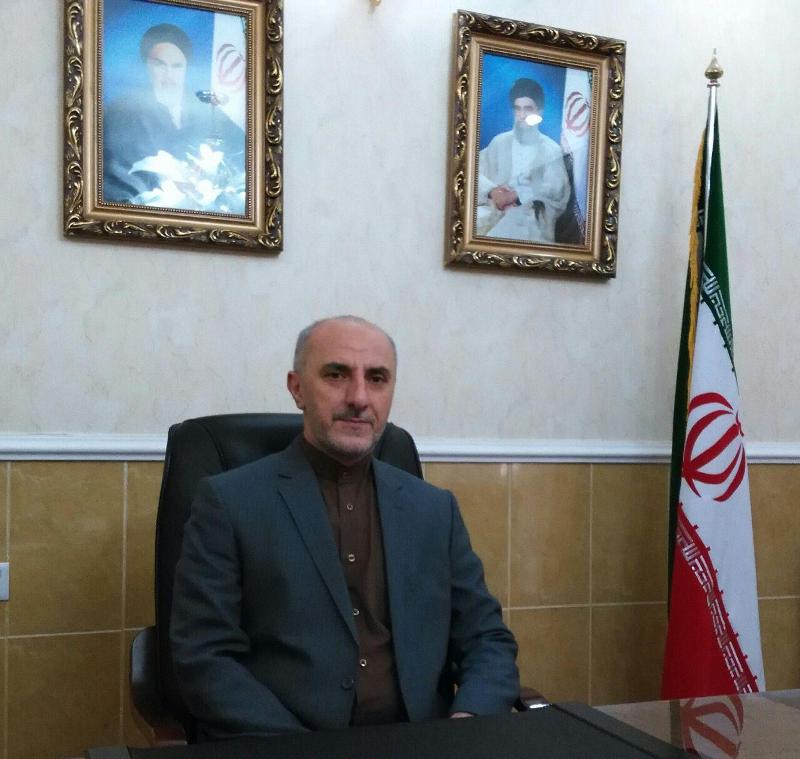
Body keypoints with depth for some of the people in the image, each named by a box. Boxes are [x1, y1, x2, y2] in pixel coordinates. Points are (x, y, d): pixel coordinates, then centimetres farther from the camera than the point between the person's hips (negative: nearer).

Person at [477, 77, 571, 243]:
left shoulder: (551, 149, 7)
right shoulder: (499, 142, 16)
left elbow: (556, 188, -5)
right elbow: (477, 172, 7)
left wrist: (516, 195, -16)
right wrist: (492, 190, -15)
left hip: (531, 215, -2)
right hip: (496, 210, 2)